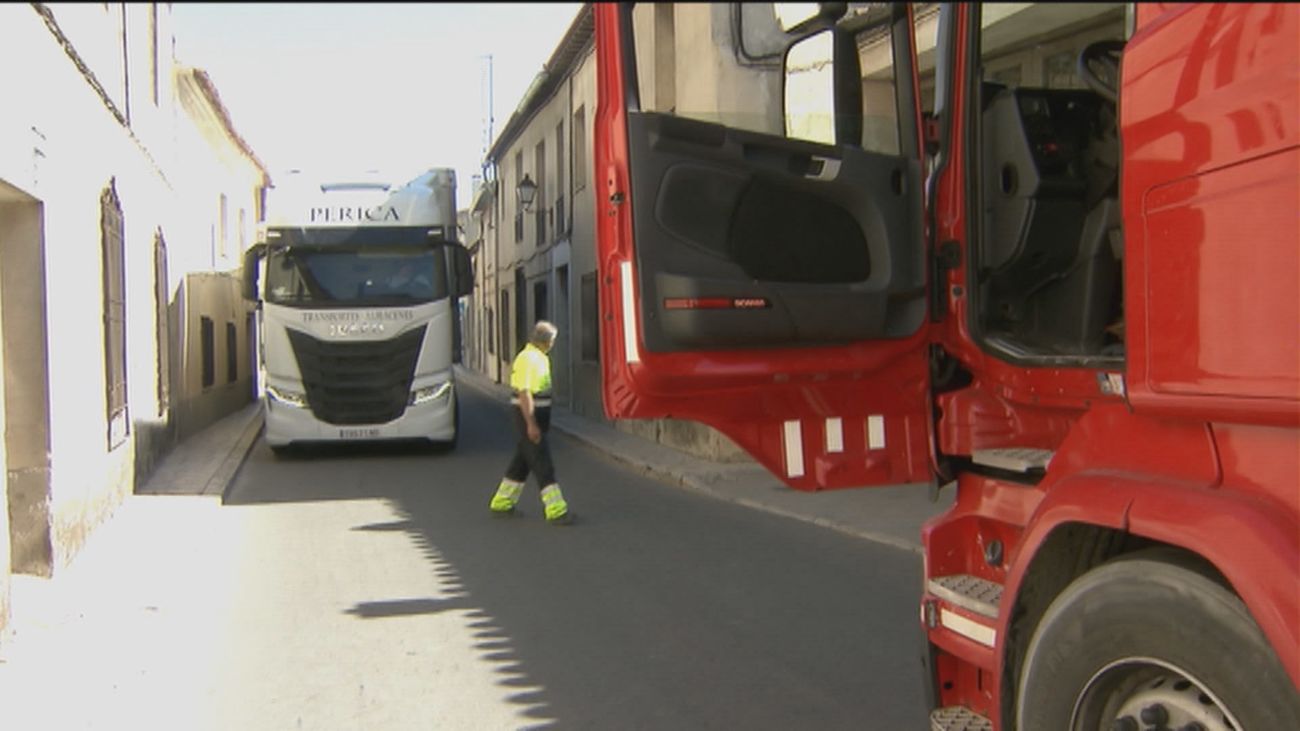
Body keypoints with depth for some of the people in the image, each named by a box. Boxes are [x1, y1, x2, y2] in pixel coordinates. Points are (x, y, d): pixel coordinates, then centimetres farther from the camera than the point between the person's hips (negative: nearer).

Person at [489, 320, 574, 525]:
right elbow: (524, 393, -24)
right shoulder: (529, 359, -18)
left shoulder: (539, 357, 14)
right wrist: (531, 424, -27)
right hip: (528, 415, -10)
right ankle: (556, 510, -9)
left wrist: (543, 421, 25)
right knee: (542, 464, -9)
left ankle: (502, 503, 26)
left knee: (523, 460, 17)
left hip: (535, 415, 10)